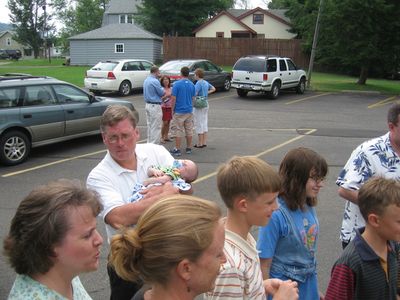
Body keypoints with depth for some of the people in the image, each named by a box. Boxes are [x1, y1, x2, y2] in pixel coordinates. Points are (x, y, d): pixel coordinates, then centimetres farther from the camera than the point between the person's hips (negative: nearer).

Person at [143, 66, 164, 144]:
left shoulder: (146, 80, 11)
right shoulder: (155, 81, -18)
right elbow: (162, 93, -12)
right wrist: (162, 89, 10)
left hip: (148, 104, 9)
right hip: (155, 105, -9)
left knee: (149, 125, 15)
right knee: (156, 127, -4)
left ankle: (149, 143, 20)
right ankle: (154, 144, -2)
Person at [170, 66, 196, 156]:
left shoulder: (177, 84, -12)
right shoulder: (192, 85, 3)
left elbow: (173, 99, -12)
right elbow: (192, 98, 10)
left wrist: (172, 110, -2)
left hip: (179, 111, -4)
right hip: (189, 111, 5)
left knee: (178, 131, 0)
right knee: (189, 130, 11)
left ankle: (177, 150, 3)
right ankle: (189, 148, 17)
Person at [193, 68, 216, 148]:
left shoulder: (198, 83, -17)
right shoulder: (206, 82, 8)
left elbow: (194, 94, -27)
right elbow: (213, 89, 23)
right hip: (206, 104, 8)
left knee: (199, 124, -1)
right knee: (205, 123, 12)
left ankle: (200, 143, 4)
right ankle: (204, 142, 17)